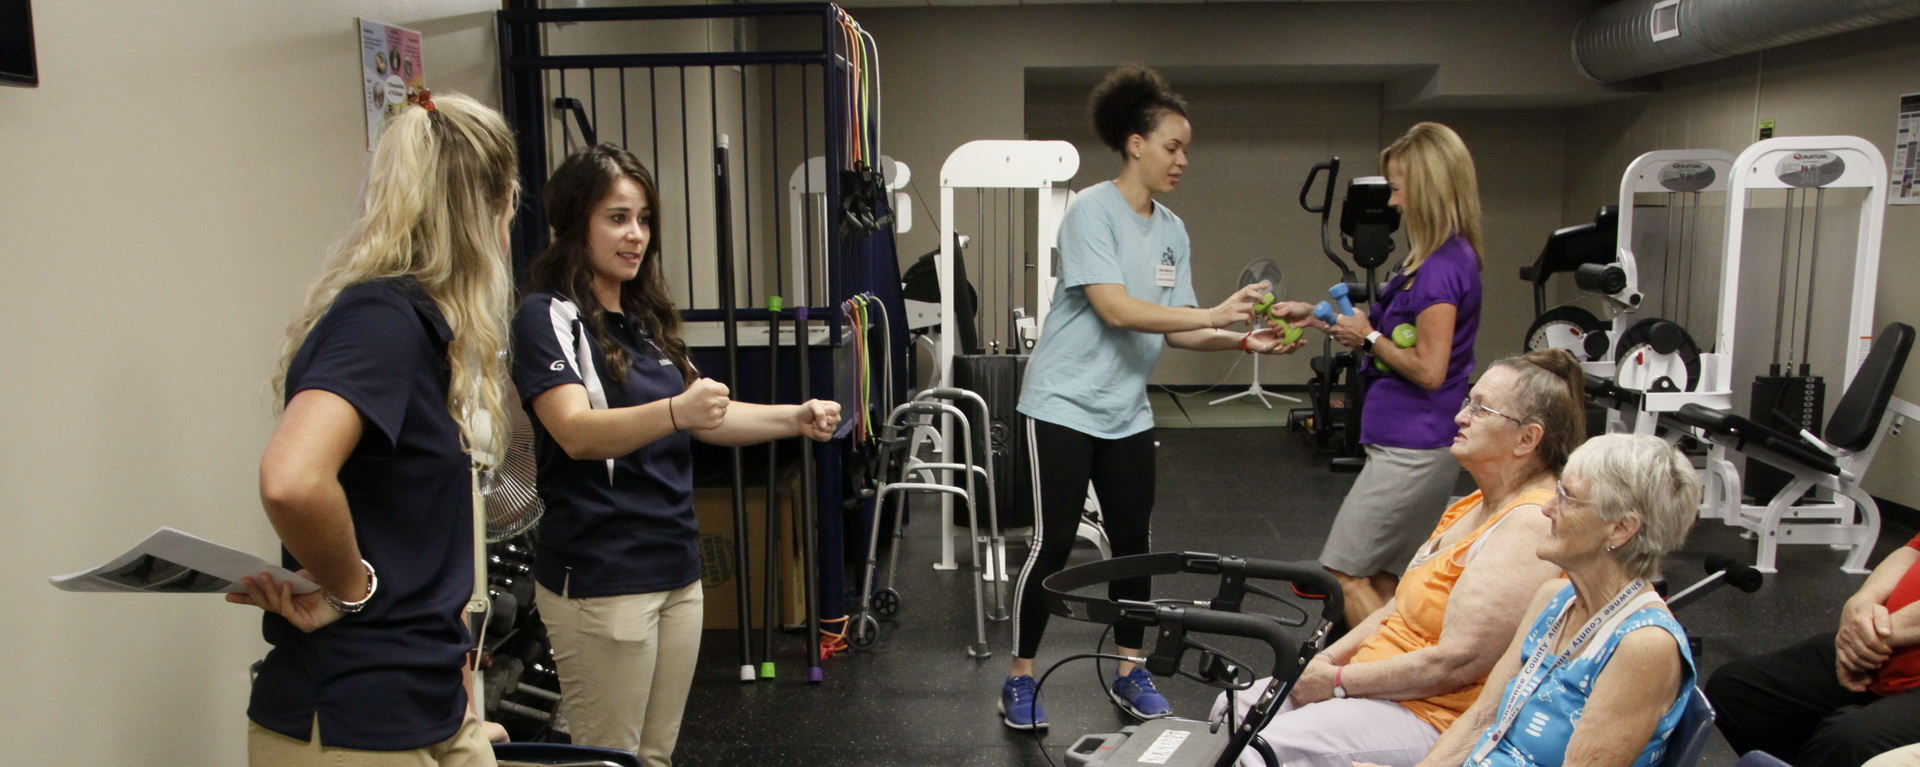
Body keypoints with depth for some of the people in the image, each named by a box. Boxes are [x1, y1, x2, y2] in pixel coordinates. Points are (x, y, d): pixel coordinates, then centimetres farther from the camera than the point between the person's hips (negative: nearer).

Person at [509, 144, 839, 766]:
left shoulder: (647, 319, 14)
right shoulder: (548, 317, -9)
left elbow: (705, 419, 17)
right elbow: (576, 432, -24)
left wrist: (795, 418, 1)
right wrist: (676, 411, -41)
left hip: (677, 570, 7)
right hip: (600, 580, -7)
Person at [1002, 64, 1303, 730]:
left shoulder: (1173, 230, 9)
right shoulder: (1092, 211, -13)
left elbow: (1177, 329, 6)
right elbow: (1115, 309, -22)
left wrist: (1244, 340, -9)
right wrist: (1214, 313, -24)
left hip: (1127, 412, 7)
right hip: (1064, 404, -7)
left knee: (1133, 543, 11)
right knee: (1053, 544, -4)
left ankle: (1129, 673, 26)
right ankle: (1019, 680, 11)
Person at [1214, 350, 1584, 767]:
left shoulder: (1529, 527, -21)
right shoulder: (1477, 505, 12)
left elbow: (1456, 662, -26)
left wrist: (1336, 681, -17)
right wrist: (1327, 659, 2)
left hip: (1431, 716, -10)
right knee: (1234, 709, 8)